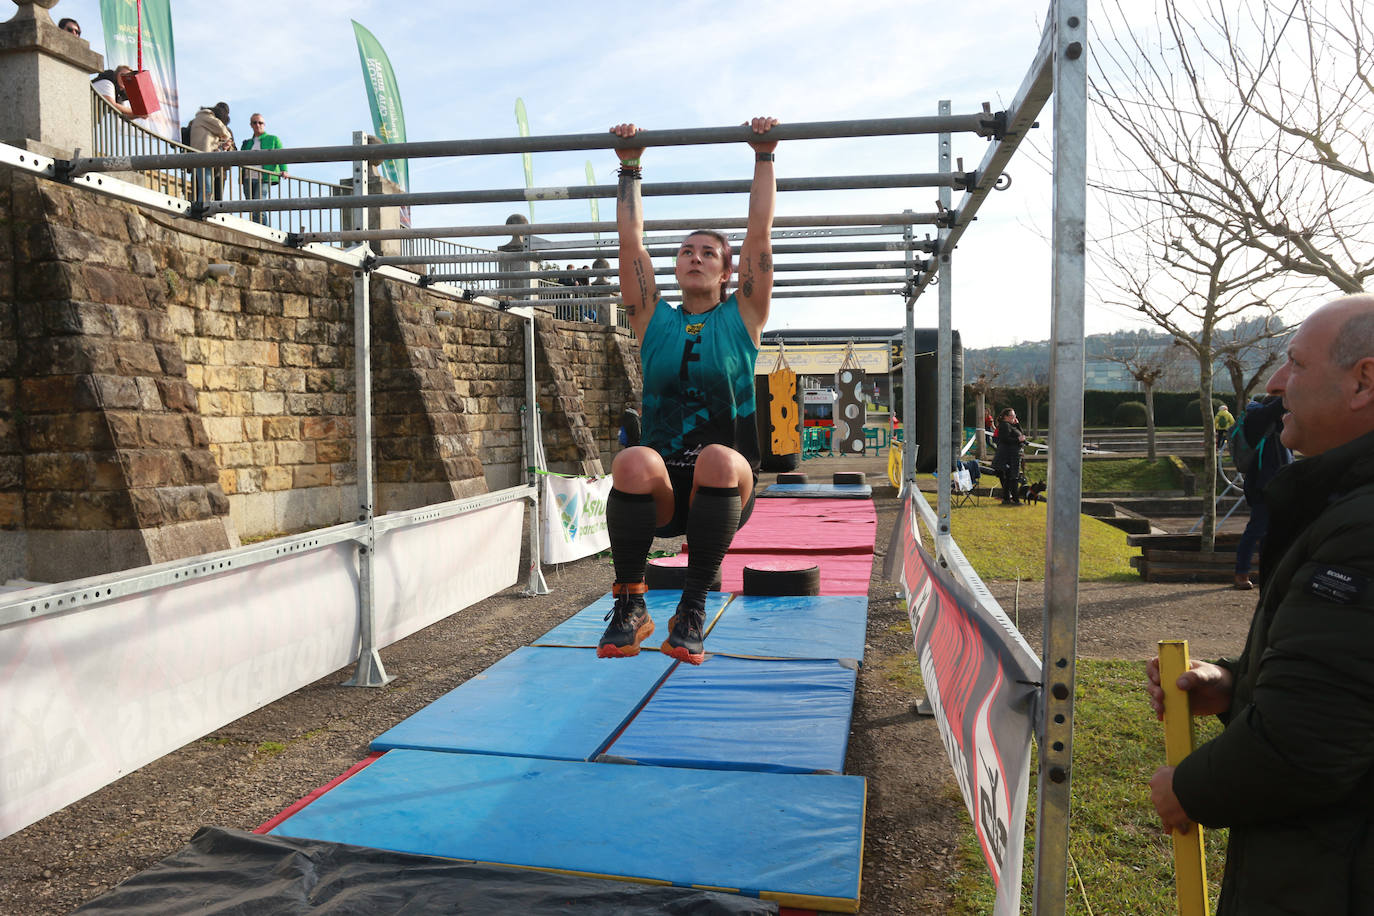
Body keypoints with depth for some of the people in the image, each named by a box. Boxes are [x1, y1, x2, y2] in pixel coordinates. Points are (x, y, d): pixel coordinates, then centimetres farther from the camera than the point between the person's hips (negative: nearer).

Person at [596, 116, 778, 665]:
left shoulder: (742, 317, 12)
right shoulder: (652, 320, 16)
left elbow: (759, 232, 9)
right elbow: (631, 239, 15)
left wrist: (764, 156, 11)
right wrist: (630, 167, 19)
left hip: (725, 486, -1)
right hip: (660, 490, 1)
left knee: (718, 458, -37)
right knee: (633, 461, -35)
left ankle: (694, 606, -20)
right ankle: (629, 604, -15)